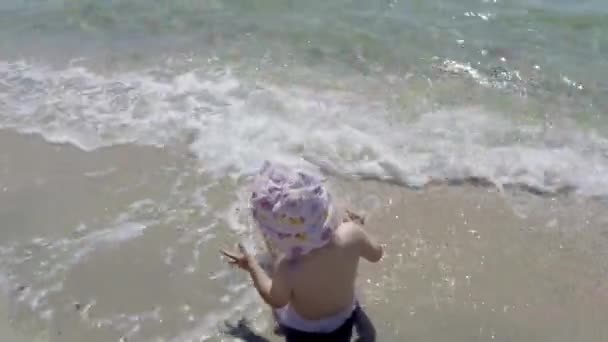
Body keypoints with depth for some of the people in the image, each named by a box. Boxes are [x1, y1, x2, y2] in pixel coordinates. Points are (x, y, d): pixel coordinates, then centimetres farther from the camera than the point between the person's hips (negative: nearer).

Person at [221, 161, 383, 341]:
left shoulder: (287, 268, -43)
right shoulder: (351, 234, -36)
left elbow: (276, 300, -17)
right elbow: (376, 254, -10)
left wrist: (251, 265, -3)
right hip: (345, 319, 5)